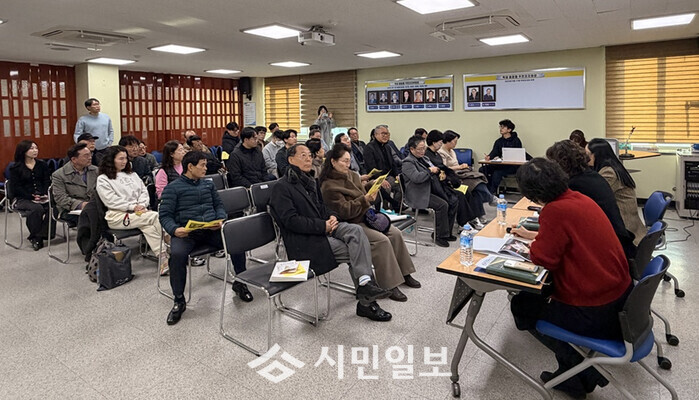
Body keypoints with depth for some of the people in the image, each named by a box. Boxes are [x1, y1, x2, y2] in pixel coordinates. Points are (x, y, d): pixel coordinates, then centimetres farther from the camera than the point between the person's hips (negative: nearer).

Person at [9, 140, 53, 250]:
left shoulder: (42, 165, 15)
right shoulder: (15, 168, 5)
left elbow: (47, 181, 8)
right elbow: (16, 187, -3)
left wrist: (43, 194, -12)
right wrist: (31, 196, -17)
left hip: (42, 197, 3)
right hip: (23, 199, -2)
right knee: (37, 208, -34)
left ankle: (41, 236, -21)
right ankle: (35, 237, -18)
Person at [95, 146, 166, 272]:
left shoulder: (131, 175, 23)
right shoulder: (103, 179, 5)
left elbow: (144, 191, 15)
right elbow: (111, 201, -6)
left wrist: (141, 205, -5)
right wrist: (132, 207, -15)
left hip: (139, 212, 5)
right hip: (117, 216, -5)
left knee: (147, 226, -31)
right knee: (155, 216, -27)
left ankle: (162, 255, -37)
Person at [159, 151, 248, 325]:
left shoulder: (208, 184, 20)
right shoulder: (173, 188, 5)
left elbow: (219, 205, 21)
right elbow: (164, 214, 0)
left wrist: (221, 220, -1)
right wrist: (174, 229, -20)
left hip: (211, 229, 4)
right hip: (186, 232, -3)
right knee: (177, 254, -34)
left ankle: (240, 283, 1)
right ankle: (179, 300, -13)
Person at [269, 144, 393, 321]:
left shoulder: (308, 180, 19)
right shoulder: (282, 187, -8)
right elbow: (291, 221, -17)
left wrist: (331, 216, 2)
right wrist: (323, 226, -20)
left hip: (323, 228, 7)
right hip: (303, 240, -7)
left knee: (356, 230, -22)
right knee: (354, 252, -19)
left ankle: (366, 283, -26)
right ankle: (366, 302, -9)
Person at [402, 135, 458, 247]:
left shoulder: (423, 158, 17)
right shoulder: (408, 162, -10)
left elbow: (434, 170, 27)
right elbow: (417, 177, -27)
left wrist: (440, 173, 4)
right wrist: (430, 170, -15)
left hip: (431, 190, 9)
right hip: (419, 195, -9)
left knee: (454, 200, -2)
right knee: (442, 205, -26)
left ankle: (446, 231, 6)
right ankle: (439, 236, -12)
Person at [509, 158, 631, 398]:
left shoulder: (555, 211, -24)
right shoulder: (578, 198, 2)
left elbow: (543, 259, -18)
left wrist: (535, 243, 1)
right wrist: (535, 235, 28)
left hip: (594, 313, -8)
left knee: (522, 305, 12)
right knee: (543, 292, 26)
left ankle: (580, 372, 19)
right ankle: (574, 368, 28)